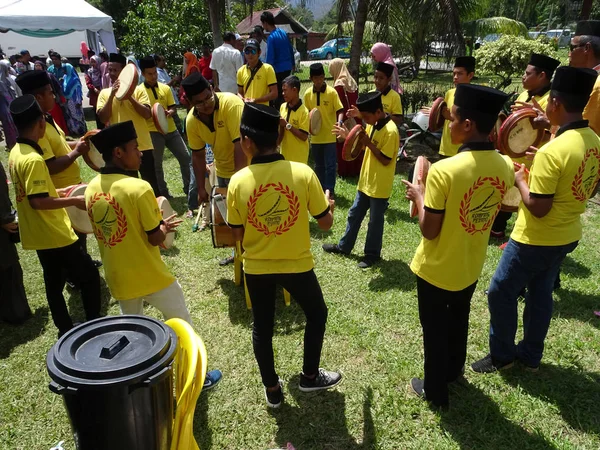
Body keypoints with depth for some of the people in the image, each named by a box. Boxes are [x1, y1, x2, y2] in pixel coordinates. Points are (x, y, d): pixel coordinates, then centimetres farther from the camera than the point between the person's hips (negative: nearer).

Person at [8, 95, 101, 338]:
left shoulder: (15, 153, 7)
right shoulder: (33, 159, -23)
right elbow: (38, 201, -26)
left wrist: (58, 193, 16)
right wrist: (74, 201, -20)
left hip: (39, 234, 10)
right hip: (54, 234, -10)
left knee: (54, 282, 18)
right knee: (90, 276, 2)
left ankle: (65, 331, 29)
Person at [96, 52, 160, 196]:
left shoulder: (137, 89, 1)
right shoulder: (105, 93, 6)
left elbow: (148, 114, -10)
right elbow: (103, 118, -6)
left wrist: (129, 97, -18)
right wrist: (112, 95, -13)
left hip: (142, 145, -2)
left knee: (151, 183, 5)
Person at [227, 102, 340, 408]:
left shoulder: (238, 181, -13)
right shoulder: (303, 173, -16)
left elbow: (238, 236, -4)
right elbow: (325, 223, -7)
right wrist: (328, 203, 14)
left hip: (256, 267, 1)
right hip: (297, 264, -1)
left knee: (262, 327, 21)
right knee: (317, 314, 25)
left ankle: (272, 389, 35)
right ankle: (310, 376, 38)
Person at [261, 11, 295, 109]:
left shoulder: (271, 37, -15)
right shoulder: (283, 32, 8)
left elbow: (270, 58, -18)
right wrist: (293, 64, 25)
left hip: (278, 70, -8)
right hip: (288, 68, 8)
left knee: (278, 95, 0)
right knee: (285, 93, 19)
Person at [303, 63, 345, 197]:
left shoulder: (332, 92, -9)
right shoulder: (307, 94, 2)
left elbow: (340, 111, -8)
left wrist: (339, 122, -27)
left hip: (330, 136, -4)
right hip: (315, 137, 4)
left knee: (330, 165, -1)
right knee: (319, 165, 14)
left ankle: (330, 190, 9)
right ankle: (321, 189, 26)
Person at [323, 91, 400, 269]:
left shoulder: (390, 131, -22)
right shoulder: (373, 125, 4)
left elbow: (385, 160, -21)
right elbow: (363, 146, 11)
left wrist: (369, 143, -24)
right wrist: (348, 136, -4)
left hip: (380, 186, -9)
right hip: (366, 181, 9)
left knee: (375, 221, 7)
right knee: (354, 214, 19)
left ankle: (372, 254, 24)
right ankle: (344, 246, 35)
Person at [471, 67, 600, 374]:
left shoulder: (552, 151, -27)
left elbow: (538, 208, -25)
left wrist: (521, 180, -9)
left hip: (535, 240, -8)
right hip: (568, 236, 9)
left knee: (501, 293, 8)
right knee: (541, 293, 21)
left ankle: (501, 355, 24)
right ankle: (531, 355, 35)